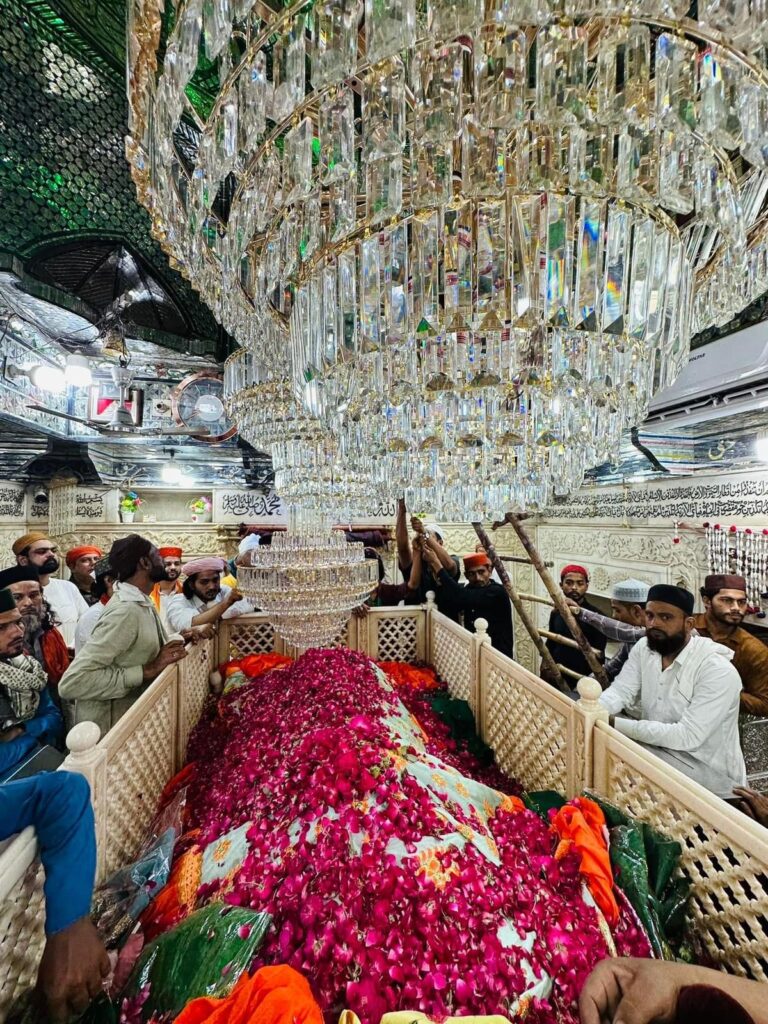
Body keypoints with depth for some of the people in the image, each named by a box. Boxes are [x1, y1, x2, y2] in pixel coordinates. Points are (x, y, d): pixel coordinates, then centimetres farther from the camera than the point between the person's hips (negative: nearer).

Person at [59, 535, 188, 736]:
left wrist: (181, 639, -7)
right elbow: (71, 683, -33)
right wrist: (146, 671, -31)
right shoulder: (126, 610, -29)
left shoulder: (141, 602, 1)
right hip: (108, 726, -9)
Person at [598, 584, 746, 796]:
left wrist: (615, 723, -35)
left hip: (707, 773, -6)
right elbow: (620, 691, -12)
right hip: (655, 750, 6)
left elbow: (688, 735, -30)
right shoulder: (643, 648, -4)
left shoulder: (718, 670, -25)